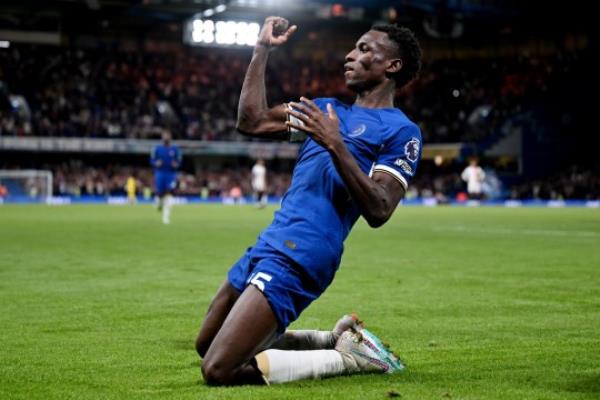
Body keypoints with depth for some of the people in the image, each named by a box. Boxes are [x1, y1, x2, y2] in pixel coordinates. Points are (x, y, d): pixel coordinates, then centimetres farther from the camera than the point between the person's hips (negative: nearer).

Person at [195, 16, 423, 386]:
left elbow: (378, 211, -17)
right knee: (206, 346, 18)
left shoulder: (401, 131, -5)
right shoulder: (329, 109, 18)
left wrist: (335, 145, -23)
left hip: (295, 261, -9)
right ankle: (334, 340, 18)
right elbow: (252, 121, 17)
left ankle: (349, 357, -2)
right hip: (268, 246, 9)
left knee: (218, 370, -17)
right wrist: (263, 50, 17)